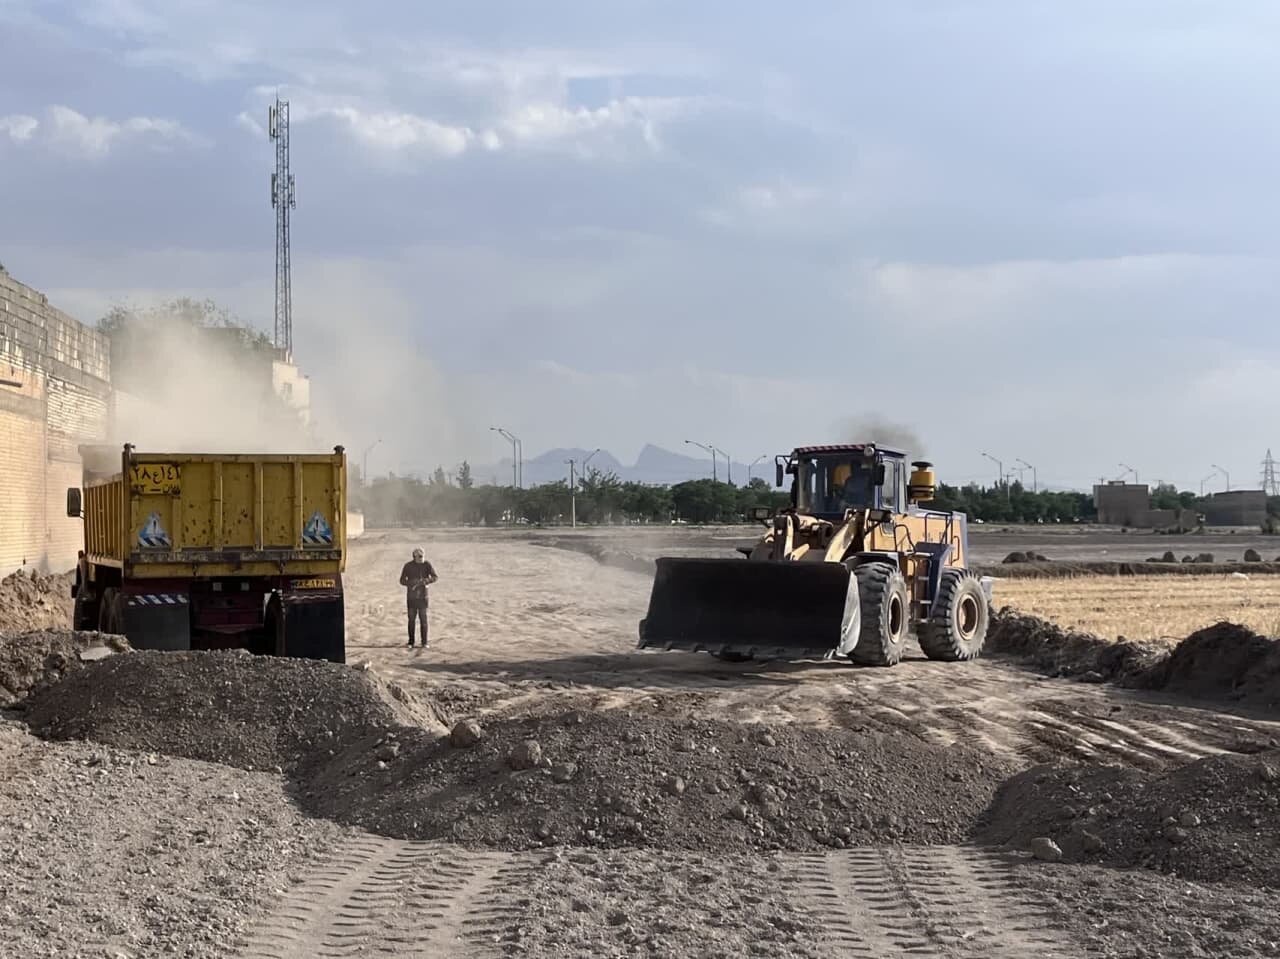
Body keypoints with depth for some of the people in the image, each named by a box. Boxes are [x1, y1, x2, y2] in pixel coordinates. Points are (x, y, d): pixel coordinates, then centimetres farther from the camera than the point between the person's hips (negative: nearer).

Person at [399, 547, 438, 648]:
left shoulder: (427, 565, -1)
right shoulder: (408, 566, -1)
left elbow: (435, 577, -9)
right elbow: (402, 581, 0)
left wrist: (425, 581, -27)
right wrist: (411, 583, -20)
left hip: (422, 596, 0)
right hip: (411, 597, 0)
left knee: (423, 619, -1)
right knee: (411, 619, 3)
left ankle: (424, 642, 5)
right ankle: (411, 642, 11)